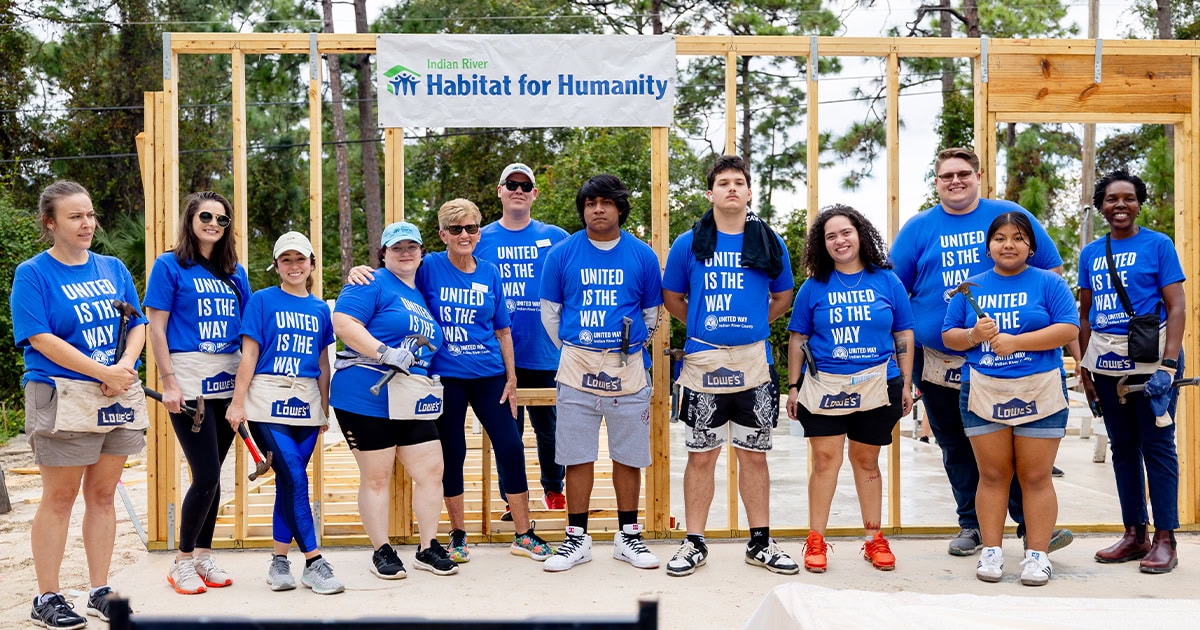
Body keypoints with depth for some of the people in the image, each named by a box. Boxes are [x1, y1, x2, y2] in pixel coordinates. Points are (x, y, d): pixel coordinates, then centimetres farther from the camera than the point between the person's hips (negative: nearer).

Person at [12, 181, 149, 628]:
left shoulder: (113, 269, 11)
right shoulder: (32, 274, -4)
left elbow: (138, 324, 9)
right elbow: (40, 339, -13)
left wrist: (125, 365, -11)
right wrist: (104, 373, -17)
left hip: (119, 398, 5)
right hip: (64, 399, -5)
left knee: (103, 495, 10)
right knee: (59, 499, 2)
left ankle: (100, 591, 20)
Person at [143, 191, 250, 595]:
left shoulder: (234, 272, 13)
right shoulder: (169, 265, 0)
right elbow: (156, 328, -4)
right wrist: (169, 384, -10)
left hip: (229, 380, 5)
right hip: (190, 382, -5)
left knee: (211, 474, 9)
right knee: (206, 475, -7)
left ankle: (203, 554, 22)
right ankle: (182, 562, 10)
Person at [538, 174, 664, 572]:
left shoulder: (642, 255, 3)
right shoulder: (562, 254, 2)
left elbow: (652, 313, 13)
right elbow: (550, 311, 10)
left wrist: (632, 350, 12)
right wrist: (572, 351, 10)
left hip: (628, 368, 0)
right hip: (576, 370, 0)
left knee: (628, 456, 7)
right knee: (578, 456, 3)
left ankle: (628, 537, 19)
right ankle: (577, 539, 15)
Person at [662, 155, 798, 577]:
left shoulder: (770, 243, 5)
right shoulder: (689, 244, 2)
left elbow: (783, 296, 17)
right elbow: (672, 298, 12)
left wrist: (752, 325, 9)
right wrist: (705, 326, 8)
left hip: (753, 363, 1)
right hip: (703, 363, -1)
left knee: (754, 455, 8)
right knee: (701, 456, 5)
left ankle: (760, 543, 20)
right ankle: (694, 544, 15)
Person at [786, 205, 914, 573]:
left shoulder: (886, 281, 5)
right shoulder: (815, 287, 3)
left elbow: (904, 336, 7)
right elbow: (798, 339, 6)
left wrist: (906, 385, 4)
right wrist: (794, 387, 3)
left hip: (876, 387, 1)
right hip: (824, 387, 0)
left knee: (866, 461, 9)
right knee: (825, 460, -2)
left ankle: (875, 539, 19)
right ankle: (816, 540, 6)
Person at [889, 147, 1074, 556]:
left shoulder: (1011, 216, 4)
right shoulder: (919, 228, 6)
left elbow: (1052, 272, 10)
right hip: (938, 362, 2)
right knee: (956, 448, 11)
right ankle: (971, 526, 23)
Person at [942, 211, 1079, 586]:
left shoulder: (1048, 283, 5)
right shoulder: (971, 288, 12)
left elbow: (1069, 329, -5)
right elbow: (948, 336, 12)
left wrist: (1015, 341, -13)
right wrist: (974, 335, -10)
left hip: (1039, 393, -2)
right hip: (982, 393, 2)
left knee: (1035, 476, 0)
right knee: (992, 474, 4)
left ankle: (1037, 555, 8)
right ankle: (991, 551, 11)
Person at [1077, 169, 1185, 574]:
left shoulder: (1158, 245, -1)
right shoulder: (1090, 253, 12)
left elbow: (1176, 308, -7)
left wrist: (1169, 364, -17)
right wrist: (1085, 368, 11)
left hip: (1150, 357, -5)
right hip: (1107, 360, 5)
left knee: (1157, 445, -1)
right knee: (1122, 447, 10)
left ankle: (1164, 538, 7)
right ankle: (1134, 533, 20)